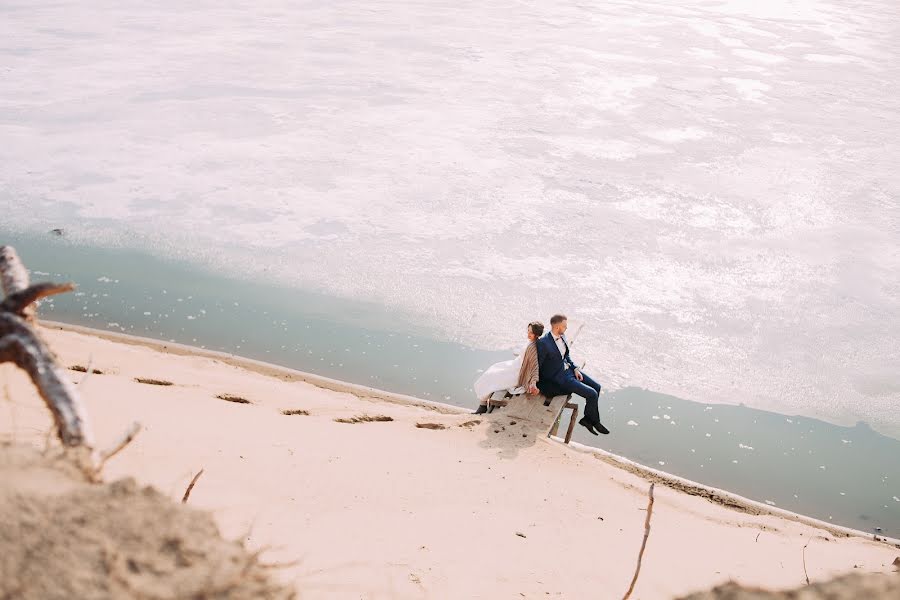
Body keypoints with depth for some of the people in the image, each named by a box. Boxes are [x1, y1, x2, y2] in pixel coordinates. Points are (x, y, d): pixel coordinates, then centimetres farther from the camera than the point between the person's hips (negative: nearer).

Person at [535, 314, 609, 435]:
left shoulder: (562, 336, 0)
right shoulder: (543, 343, -26)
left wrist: (575, 369, 2)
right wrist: (536, 384, -17)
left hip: (568, 369, 9)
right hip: (559, 377, -9)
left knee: (596, 387, 9)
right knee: (592, 394, -13)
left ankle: (587, 418, 20)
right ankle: (594, 421, 11)